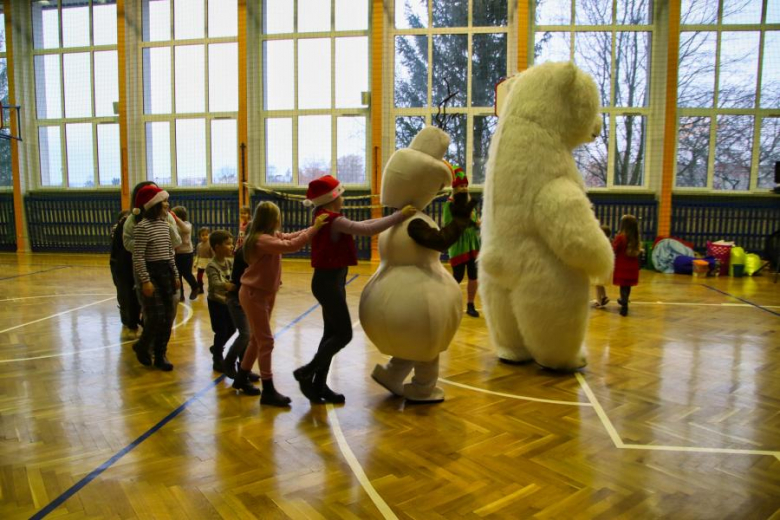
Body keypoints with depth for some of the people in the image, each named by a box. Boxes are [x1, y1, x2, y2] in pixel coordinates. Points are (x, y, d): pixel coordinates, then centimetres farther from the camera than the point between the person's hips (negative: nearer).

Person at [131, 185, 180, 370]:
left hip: (166, 272, 8)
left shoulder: (165, 224, 10)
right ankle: (142, 347, 22)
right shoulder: (143, 227, -13)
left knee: (168, 318, 7)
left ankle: (160, 355, 18)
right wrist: (145, 281, -19)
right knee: (156, 317, -5)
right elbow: (138, 257, -16)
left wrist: (175, 275, 14)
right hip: (151, 272, -7)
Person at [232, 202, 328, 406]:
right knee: (266, 341, -6)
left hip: (264, 294, 10)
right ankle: (268, 391, 0)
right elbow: (291, 245, -33)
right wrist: (315, 228, -30)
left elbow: (292, 236, 8)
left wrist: (315, 227, -2)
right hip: (253, 295, -10)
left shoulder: (272, 236, 6)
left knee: (257, 339, 18)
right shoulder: (262, 240, -24)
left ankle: (241, 378, 33)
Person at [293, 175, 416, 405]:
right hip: (329, 282, -10)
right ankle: (307, 372, 4)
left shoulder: (327, 219, 13)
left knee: (332, 333, 12)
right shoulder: (333, 220, -18)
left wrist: (393, 217, 14)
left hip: (330, 281, 10)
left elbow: (359, 226, 18)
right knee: (343, 334, -4)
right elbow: (368, 230, -25)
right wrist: (400, 215, -18)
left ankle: (319, 384, 18)